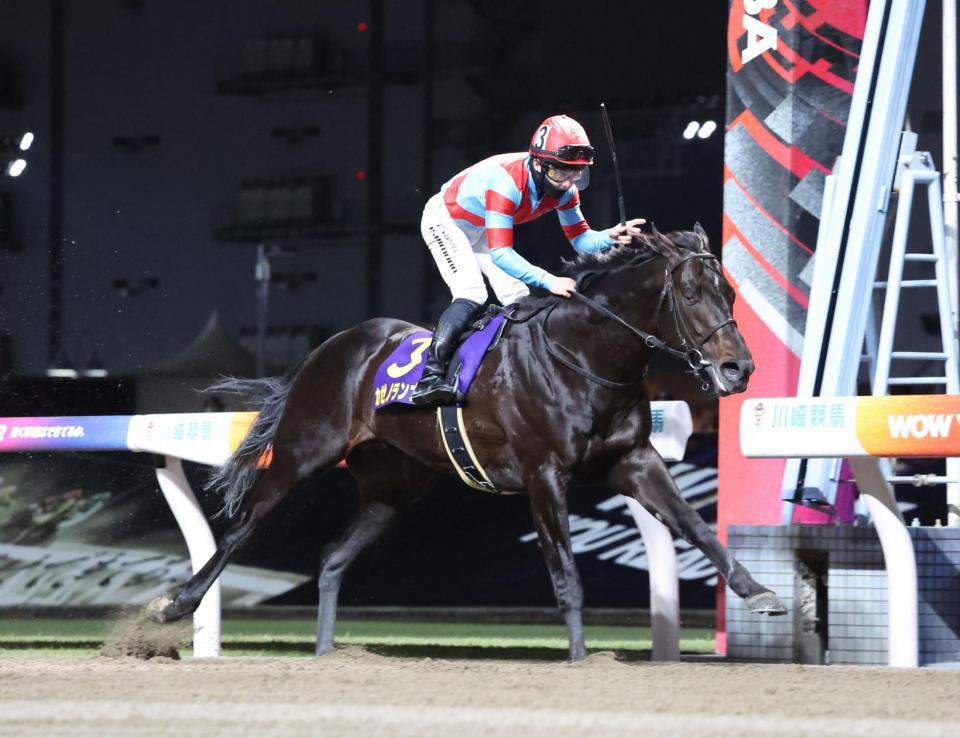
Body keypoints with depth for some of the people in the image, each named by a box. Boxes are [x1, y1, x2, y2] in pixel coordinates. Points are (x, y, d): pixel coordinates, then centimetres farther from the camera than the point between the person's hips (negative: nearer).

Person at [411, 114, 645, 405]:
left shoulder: (564, 188, -19)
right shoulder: (506, 182, -42)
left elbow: (580, 239, -11)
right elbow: (500, 254, -45)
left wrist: (610, 236, -33)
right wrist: (549, 281, -52)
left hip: (482, 230, 8)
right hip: (445, 221, -8)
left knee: (518, 299, 0)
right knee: (471, 294, -25)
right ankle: (430, 377, -31)